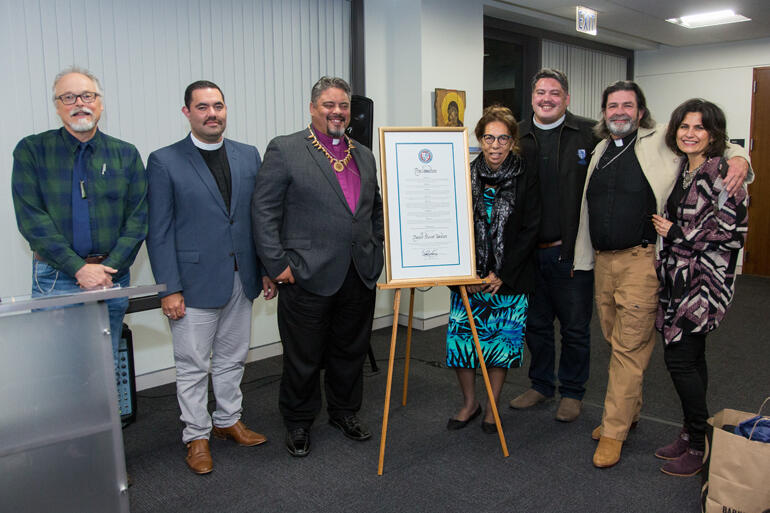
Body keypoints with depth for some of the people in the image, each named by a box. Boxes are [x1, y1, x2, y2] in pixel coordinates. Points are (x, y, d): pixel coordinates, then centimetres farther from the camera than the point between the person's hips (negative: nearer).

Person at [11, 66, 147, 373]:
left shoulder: (126, 154, 7)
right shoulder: (31, 150, 2)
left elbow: (138, 218, 2)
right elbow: (30, 218, -6)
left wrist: (109, 269, -10)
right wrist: (79, 268, -14)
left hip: (112, 277, 1)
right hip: (55, 278, -1)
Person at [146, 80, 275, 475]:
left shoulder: (248, 156, 7)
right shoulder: (164, 162, -6)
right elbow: (159, 231, -8)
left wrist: (267, 269, 6)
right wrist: (169, 289, -12)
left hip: (241, 279, 4)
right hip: (195, 283, -4)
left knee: (232, 358, 18)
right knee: (193, 366, 8)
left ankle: (228, 420, 36)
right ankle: (197, 436, 25)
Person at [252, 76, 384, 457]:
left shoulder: (364, 155, 14)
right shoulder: (285, 150, -4)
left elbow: (377, 209, 22)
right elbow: (263, 211, -8)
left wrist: (375, 251, 12)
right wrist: (277, 264, -12)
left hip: (360, 278, 5)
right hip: (308, 277, -5)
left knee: (351, 351, 17)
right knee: (303, 358, 8)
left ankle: (345, 412, 37)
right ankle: (298, 423, 28)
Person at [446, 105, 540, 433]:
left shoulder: (526, 179, -3)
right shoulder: (465, 176, 1)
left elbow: (530, 231, -5)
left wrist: (502, 275, -11)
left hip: (509, 280, -1)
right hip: (469, 278, 1)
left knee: (502, 342, 5)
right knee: (461, 338, 2)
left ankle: (492, 408, 26)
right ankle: (469, 403, 25)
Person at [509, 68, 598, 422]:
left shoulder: (589, 134, -3)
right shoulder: (517, 137, 7)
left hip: (572, 252, -3)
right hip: (529, 251, 3)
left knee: (575, 328, 9)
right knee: (536, 324, 16)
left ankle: (572, 392, 27)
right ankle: (541, 385, 34)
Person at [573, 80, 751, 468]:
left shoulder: (660, 141, -1)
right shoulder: (600, 151, 17)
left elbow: (714, 144, 4)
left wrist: (738, 159, -19)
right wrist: (582, 257, 20)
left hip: (641, 259, -6)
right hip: (603, 261, 6)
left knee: (629, 347, -3)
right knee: (616, 342, 15)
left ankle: (613, 432, 6)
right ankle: (628, 411, 32)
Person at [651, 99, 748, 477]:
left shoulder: (722, 173, -12)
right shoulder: (679, 171, 12)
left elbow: (732, 231, -16)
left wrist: (676, 233, -12)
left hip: (705, 279, -7)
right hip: (677, 276, 7)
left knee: (679, 357, -7)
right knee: (691, 356, 13)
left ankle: (698, 446, 9)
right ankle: (690, 435, 25)